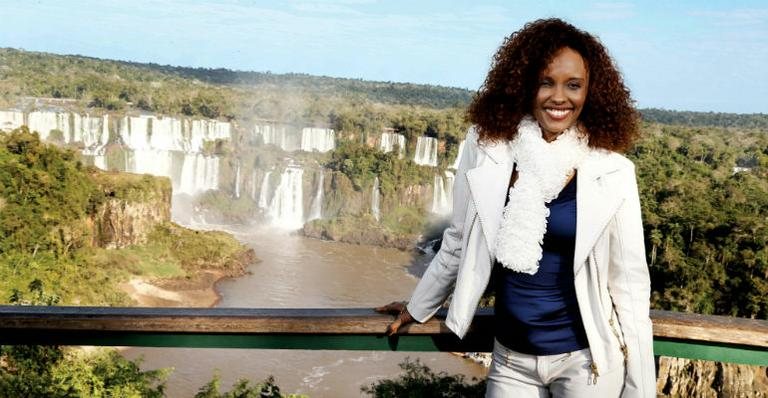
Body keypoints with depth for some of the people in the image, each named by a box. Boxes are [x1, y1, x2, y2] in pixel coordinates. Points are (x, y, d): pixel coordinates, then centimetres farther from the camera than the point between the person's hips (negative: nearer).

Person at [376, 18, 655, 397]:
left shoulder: (612, 173, -11)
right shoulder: (486, 147, -8)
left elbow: (629, 282, -5)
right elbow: (459, 242, 6)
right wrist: (418, 308, 15)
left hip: (585, 357, -1)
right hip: (510, 357, 2)